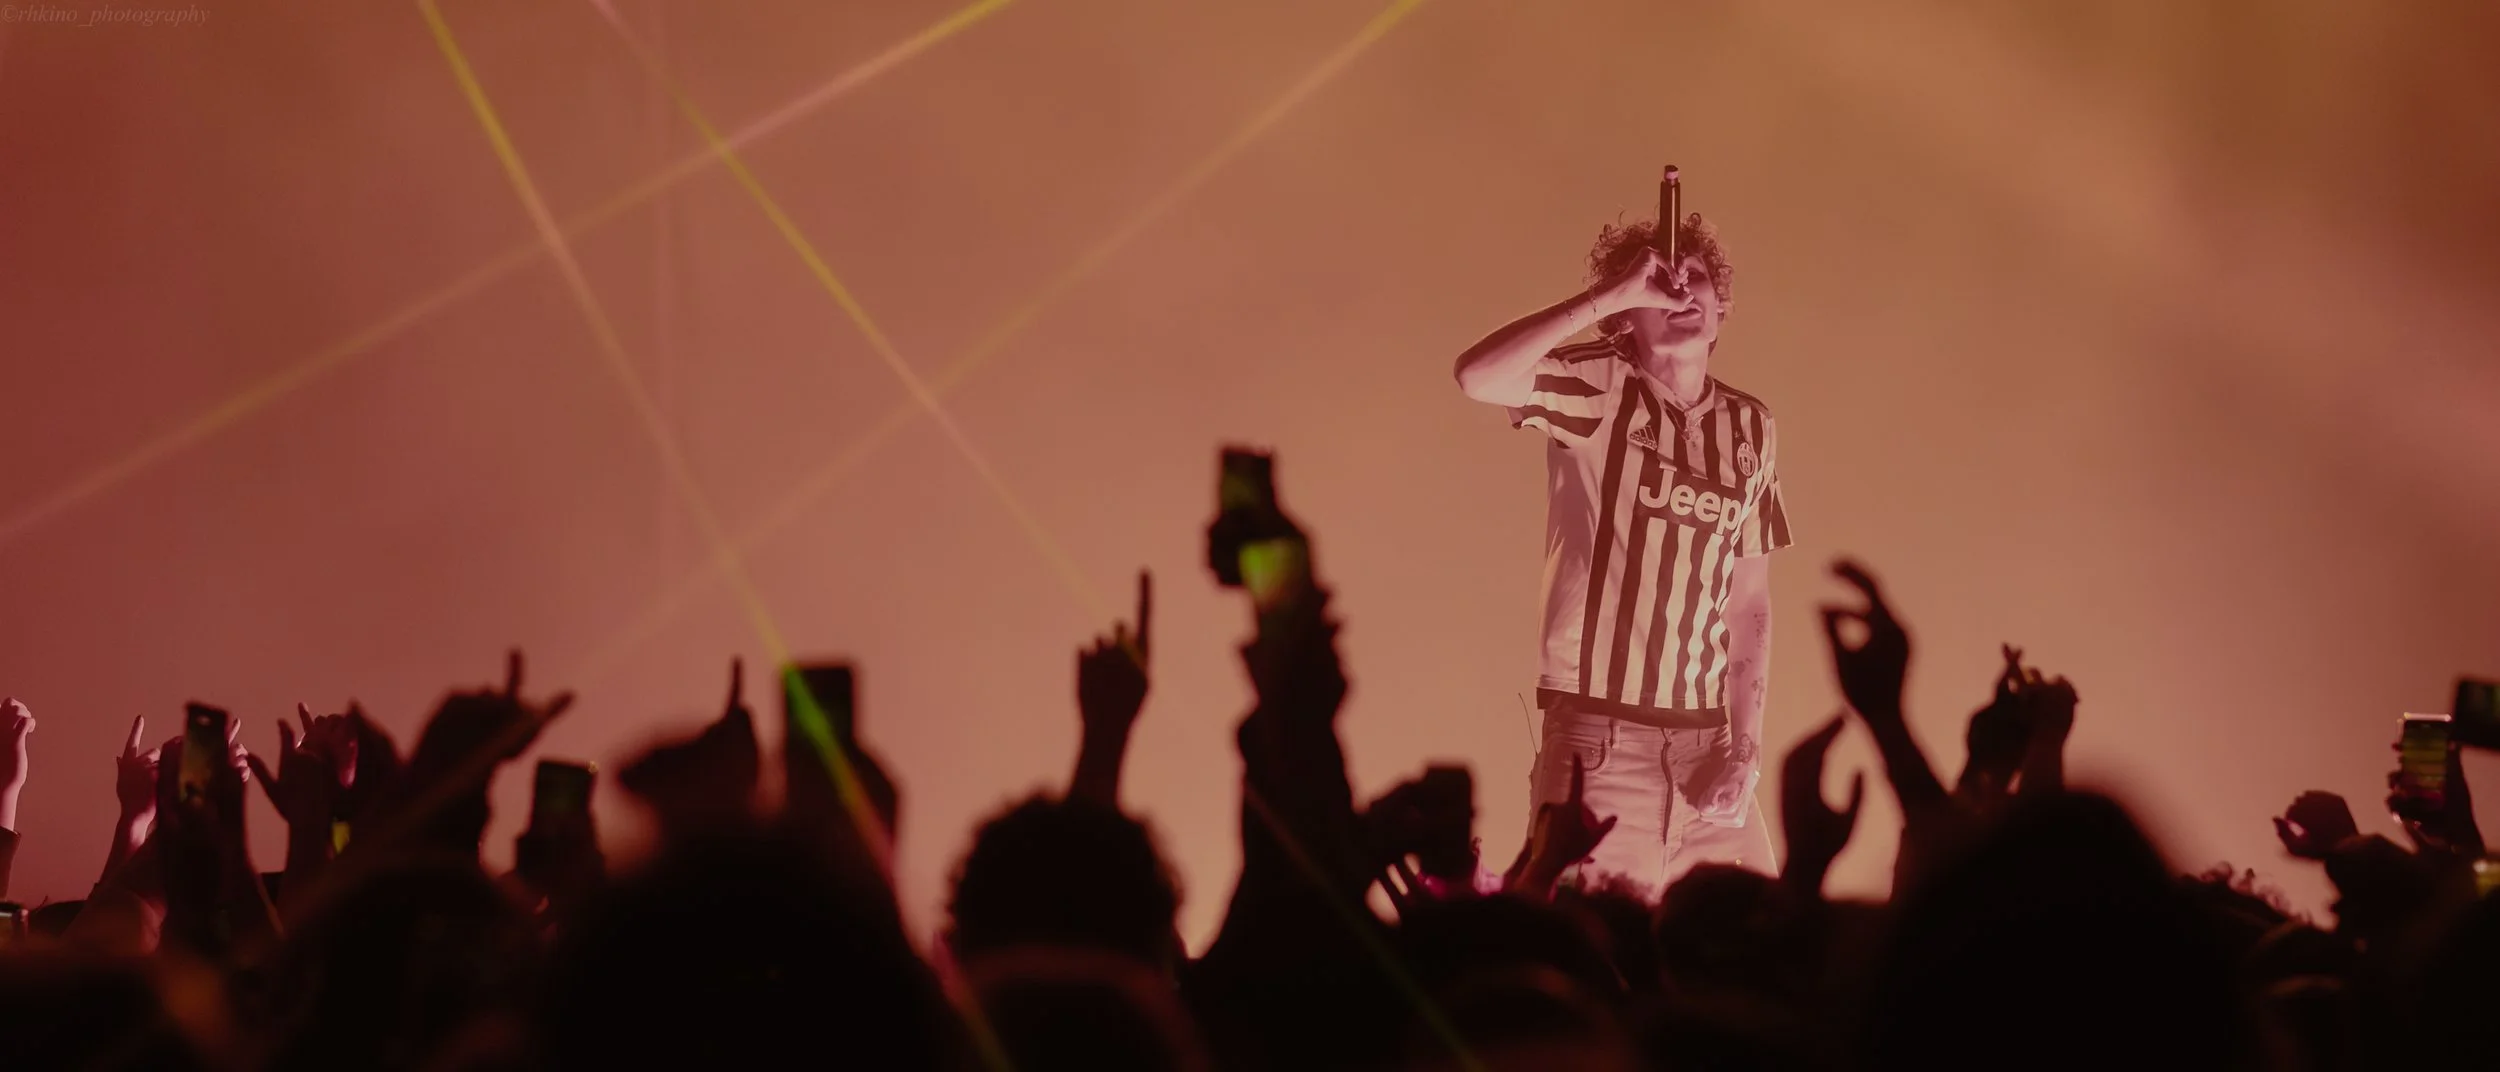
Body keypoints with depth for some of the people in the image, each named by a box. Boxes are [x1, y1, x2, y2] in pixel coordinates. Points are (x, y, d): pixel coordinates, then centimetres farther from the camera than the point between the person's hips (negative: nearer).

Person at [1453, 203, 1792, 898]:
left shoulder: (1751, 427, 11)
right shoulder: (1596, 391, -2)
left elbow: (1749, 601, 11)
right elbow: (1477, 376, -23)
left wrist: (1747, 749, 2)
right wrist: (1610, 295, -18)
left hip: (1705, 750, 5)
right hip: (1599, 743, -4)